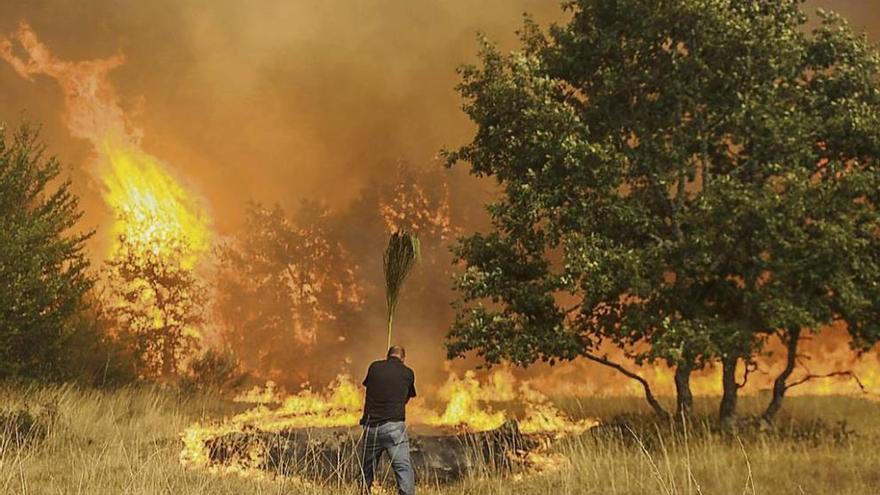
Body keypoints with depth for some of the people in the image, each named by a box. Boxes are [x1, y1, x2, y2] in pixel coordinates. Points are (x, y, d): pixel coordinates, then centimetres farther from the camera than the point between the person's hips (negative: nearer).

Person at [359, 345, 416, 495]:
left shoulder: (374, 367, 8)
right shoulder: (408, 373, 6)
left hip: (371, 426, 3)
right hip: (394, 426, -3)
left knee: (367, 472, 16)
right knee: (404, 470, -9)